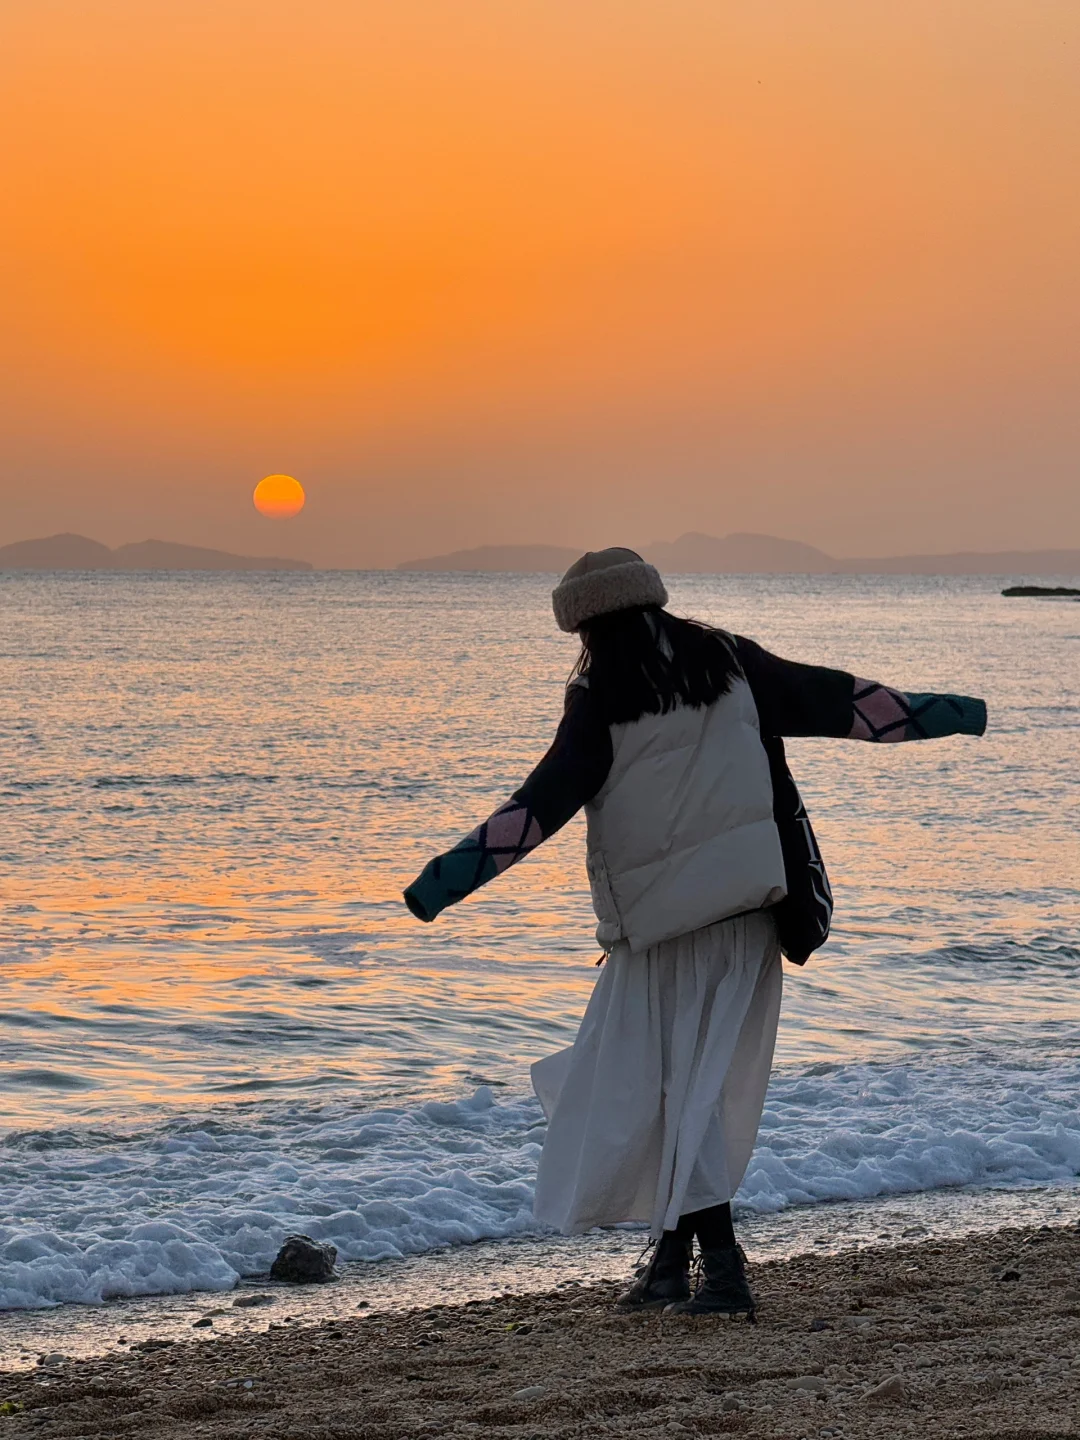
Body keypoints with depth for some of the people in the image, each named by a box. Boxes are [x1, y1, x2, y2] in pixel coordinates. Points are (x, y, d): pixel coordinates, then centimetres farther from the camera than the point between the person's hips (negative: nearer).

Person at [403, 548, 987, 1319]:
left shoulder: (604, 698, -7)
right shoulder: (732, 663, 6)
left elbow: (546, 802, -14)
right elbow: (840, 700, 11)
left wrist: (453, 875, -14)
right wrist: (949, 714, 21)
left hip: (666, 919, -5)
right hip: (747, 908, 5)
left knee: (675, 1088, 0)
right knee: (689, 1082, 14)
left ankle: (723, 1267, -8)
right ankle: (673, 1257, 15)